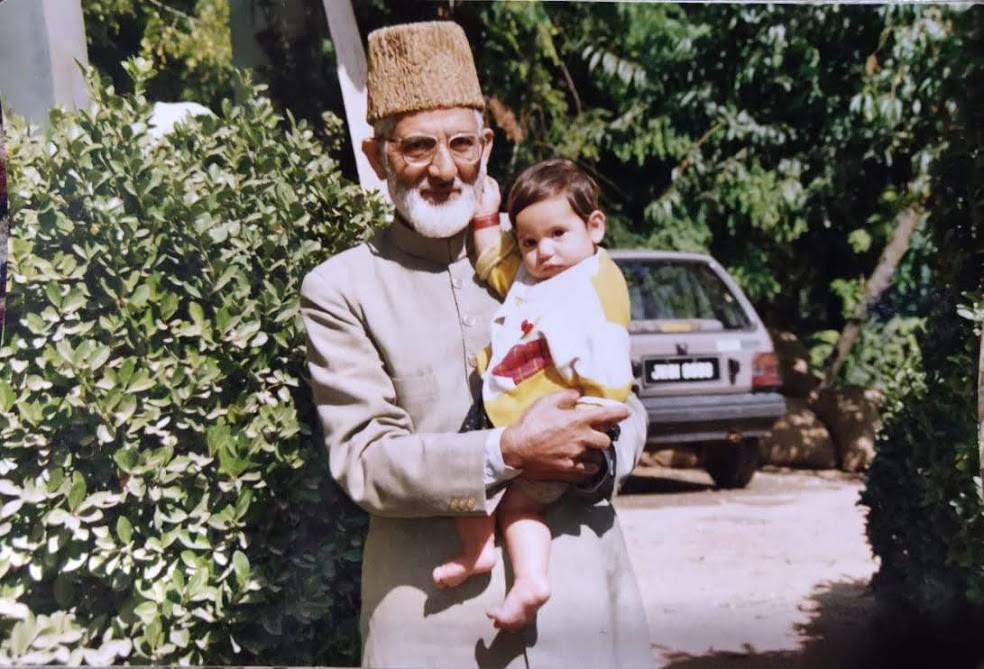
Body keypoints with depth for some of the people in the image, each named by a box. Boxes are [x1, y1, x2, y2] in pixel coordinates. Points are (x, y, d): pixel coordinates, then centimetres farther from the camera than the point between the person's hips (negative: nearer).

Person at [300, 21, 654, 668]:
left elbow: (625, 404, 10)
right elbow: (363, 461, -9)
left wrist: (599, 456, -12)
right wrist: (507, 453, -23)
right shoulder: (341, 290, -1)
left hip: (581, 589, 3)